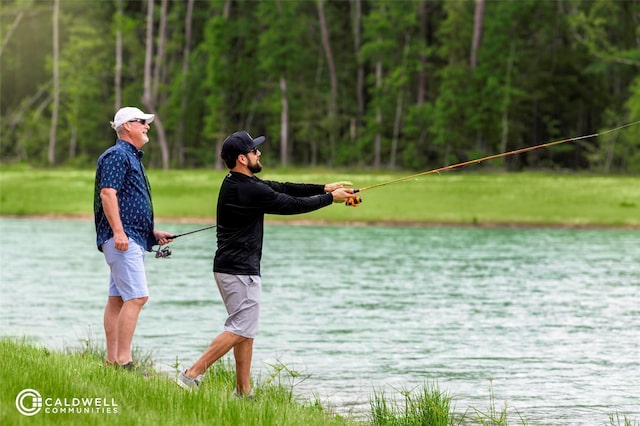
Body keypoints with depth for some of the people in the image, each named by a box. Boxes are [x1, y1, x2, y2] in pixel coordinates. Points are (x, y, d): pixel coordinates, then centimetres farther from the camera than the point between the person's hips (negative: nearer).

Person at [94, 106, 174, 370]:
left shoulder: (132, 158, 24)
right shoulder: (117, 155, -8)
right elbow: (108, 193, -18)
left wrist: (153, 233, 25)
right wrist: (118, 231, -26)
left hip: (134, 238, 11)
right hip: (122, 239, -11)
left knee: (117, 298, 8)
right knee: (137, 296, -16)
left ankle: (113, 360, 9)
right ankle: (123, 361, -18)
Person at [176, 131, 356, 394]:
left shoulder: (236, 183, 10)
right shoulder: (250, 190, -20)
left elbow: (282, 189, 14)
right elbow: (292, 205, -11)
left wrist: (324, 188, 11)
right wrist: (330, 198, 2)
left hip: (228, 267, 10)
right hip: (241, 271, -10)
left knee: (246, 330, 14)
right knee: (240, 329, -8)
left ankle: (243, 391, 16)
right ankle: (191, 375, -13)